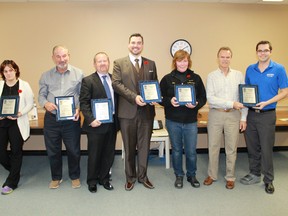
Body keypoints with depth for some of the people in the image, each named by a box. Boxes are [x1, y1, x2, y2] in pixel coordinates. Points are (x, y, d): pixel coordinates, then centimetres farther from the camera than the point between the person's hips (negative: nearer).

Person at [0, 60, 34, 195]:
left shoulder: (24, 85, -1)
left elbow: (30, 103, -3)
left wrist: (20, 113, -17)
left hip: (17, 123, -3)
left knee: (16, 152, 3)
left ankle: (11, 183, 16)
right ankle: (15, 172, 33)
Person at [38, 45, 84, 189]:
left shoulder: (78, 74, 0)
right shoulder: (46, 76, 6)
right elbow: (41, 95, 7)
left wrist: (78, 108, -15)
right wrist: (45, 103, -15)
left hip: (71, 119, -2)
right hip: (51, 118, 2)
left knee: (73, 150, 8)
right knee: (52, 151, 12)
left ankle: (75, 177, 31)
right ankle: (56, 177, 33)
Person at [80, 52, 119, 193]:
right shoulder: (88, 81, -4)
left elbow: (116, 100, 12)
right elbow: (84, 103, -9)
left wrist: (117, 119, 3)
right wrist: (91, 119, -20)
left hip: (112, 123, 4)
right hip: (97, 124, -4)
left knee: (109, 154, 13)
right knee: (94, 155, 9)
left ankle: (104, 178, 31)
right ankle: (92, 181, 27)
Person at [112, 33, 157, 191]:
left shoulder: (151, 64, 12)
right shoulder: (119, 63, 3)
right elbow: (116, 83, -8)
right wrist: (134, 97, -18)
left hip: (146, 111, 2)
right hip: (128, 111, -2)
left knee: (144, 146, 9)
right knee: (129, 147, 9)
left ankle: (142, 176, 24)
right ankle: (130, 178, 24)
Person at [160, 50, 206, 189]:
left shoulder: (196, 78, 2)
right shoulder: (167, 79, 0)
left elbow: (203, 97, 3)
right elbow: (161, 98, 1)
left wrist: (196, 104, -17)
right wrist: (169, 101, -19)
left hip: (191, 121, 0)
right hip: (173, 121, 0)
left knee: (191, 151, 7)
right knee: (176, 150, 13)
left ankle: (191, 175, 30)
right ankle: (179, 176, 31)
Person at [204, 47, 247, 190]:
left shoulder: (239, 75, 6)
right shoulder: (212, 76, 1)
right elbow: (210, 98, -10)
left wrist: (243, 118, 0)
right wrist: (232, 103, -15)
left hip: (233, 115, 1)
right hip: (215, 115, 0)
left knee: (231, 148, 6)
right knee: (213, 147, 7)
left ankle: (230, 177, 21)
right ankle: (212, 175, 23)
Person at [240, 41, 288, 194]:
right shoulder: (250, 69, 6)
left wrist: (266, 103, -16)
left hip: (267, 114, -4)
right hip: (251, 113, 4)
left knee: (266, 148, 2)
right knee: (252, 146, 12)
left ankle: (268, 180, 18)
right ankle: (254, 174, 28)